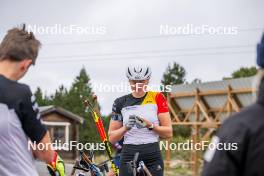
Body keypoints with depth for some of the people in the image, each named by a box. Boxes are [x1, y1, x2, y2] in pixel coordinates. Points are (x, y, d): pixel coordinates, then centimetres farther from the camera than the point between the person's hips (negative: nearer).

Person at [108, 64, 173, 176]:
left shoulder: (157, 98, 2)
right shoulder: (121, 103, 6)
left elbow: (168, 132, 0)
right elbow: (112, 138, 6)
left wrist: (150, 125, -16)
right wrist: (126, 127, -13)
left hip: (153, 158, -1)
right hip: (129, 158, 1)